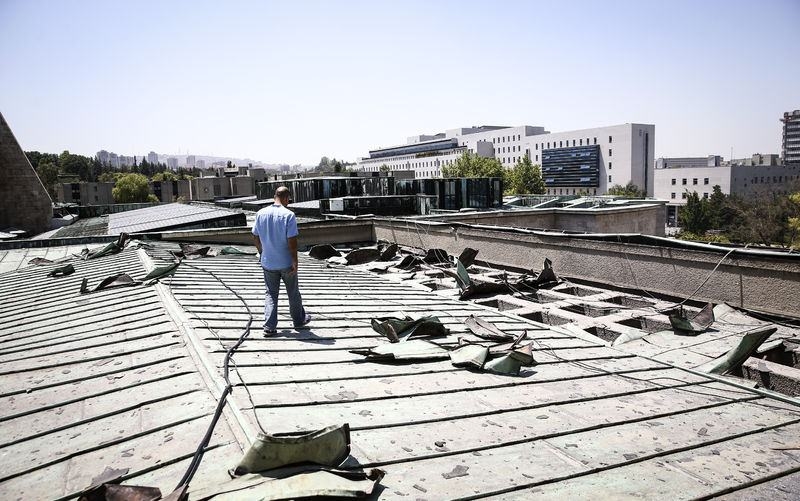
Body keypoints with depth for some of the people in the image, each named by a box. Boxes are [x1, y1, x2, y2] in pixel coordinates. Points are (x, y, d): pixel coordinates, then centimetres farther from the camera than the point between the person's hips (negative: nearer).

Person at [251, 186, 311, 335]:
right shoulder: (289, 215, -17)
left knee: (271, 294, 13)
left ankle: (269, 326, 6)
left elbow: (255, 237, 6)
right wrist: (295, 262, -11)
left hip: (268, 262, 3)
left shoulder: (261, 213, -2)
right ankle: (299, 320, 31)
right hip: (286, 263, -3)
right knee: (293, 293, 14)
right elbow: (292, 241, -19)